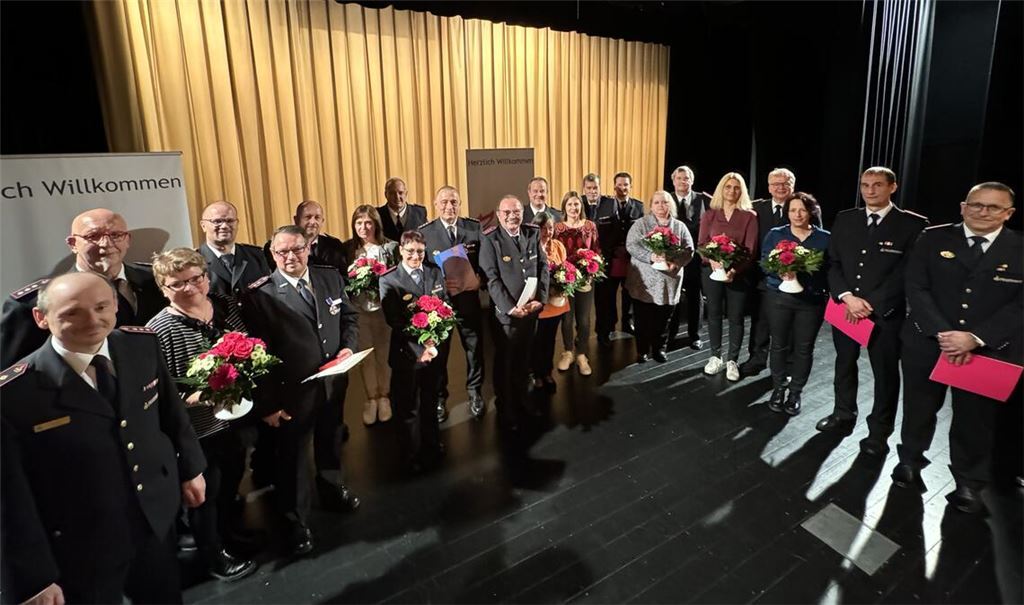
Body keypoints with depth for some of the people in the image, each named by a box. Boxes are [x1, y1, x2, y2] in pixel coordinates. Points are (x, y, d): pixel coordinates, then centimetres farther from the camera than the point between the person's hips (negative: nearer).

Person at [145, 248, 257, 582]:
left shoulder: (226, 303, -5)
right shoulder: (159, 330, -21)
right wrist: (195, 398, -32)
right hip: (197, 429, -6)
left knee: (232, 479, 27)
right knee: (206, 491, 16)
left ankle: (230, 528, 54)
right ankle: (214, 556, 40)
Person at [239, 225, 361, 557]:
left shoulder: (331, 277, -2)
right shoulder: (260, 295, -17)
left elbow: (349, 316, 10)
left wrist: (348, 346, -9)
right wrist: (267, 403, -16)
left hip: (334, 380, 5)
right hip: (293, 390, -4)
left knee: (330, 441, 26)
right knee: (293, 456, 13)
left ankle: (333, 490, 52)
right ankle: (296, 520, 34)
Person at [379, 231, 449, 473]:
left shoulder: (435, 273, 3)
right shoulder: (389, 281, -11)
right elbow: (394, 321, -17)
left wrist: (435, 343, -15)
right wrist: (420, 348, -24)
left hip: (435, 350, 4)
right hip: (407, 354, -4)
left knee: (430, 402, 22)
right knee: (408, 408, 9)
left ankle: (432, 447, 43)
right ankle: (412, 457, 30)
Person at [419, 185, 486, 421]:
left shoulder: (475, 228, -2)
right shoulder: (424, 232, -6)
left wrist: (476, 280, -21)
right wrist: (441, 285, -23)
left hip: (469, 300, 2)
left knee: (475, 348, 15)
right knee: (438, 353, 12)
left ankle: (475, 393, 37)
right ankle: (439, 399, 32)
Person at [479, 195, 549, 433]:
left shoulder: (532, 234, 4)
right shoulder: (489, 239, -10)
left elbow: (543, 267, 3)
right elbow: (491, 278, -14)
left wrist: (540, 299, -9)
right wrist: (510, 307, -20)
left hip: (531, 310, 4)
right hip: (506, 312, -4)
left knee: (524, 360, 18)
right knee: (505, 364, 10)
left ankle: (522, 403, 37)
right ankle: (506, 412, 27)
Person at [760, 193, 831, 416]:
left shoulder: (825, 238, 3)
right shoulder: (775, 235, 3)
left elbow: (830, 269, 2)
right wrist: (780, 272, -20)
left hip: (812, 300, 0)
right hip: (779, 297, 0)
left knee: (804, 348, 5)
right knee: (779, 344, 7)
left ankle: (795, 393, 17)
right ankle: (778, 388, 22)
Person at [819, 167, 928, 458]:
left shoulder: (913, 224, -7)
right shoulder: (844, 219, 5)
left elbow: (907, 273, -11)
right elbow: (833, 263, 3)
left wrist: (870, 304, -16)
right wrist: (846, 297, -13)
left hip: (885, 312, -3)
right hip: (844, 308, 4)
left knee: (885, 373, 8)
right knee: (844, 364, 17)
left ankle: (879, 432, 24)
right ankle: (844, 415, 36)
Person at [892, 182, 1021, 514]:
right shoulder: (933, 239, -2)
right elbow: (915, 288, -7)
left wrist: (975, 338, -19)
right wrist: (942, 333, -17)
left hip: (989, 350, 0)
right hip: (926, 342, 0)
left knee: (976, 418, 11)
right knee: (918, 407, 15)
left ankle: (969, 482, 31)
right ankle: (910, 461, 37)